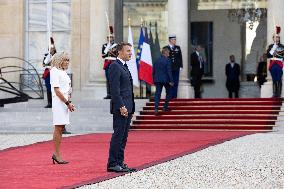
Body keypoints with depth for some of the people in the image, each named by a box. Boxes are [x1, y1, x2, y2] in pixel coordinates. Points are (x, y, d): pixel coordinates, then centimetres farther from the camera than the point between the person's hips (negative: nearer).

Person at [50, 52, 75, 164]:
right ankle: (57, 154, -4)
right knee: (58, 128, -7)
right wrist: (67, 103, -15)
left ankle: (56, 154, 14)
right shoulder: (54, 71, -10)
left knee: (61, 128, 9)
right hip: (59, 102, -9)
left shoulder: (63, 72, 17)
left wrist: (69, 103, 10)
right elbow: (57, 90, -15)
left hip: (64, 102, 9)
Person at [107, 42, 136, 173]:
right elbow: (115, 89, -17)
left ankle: (120, 163, 15)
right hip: (120, 108, -10)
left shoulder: (124, 67, 20)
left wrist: (131, 108, 17)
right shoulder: (115, 66, -10)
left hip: (127, 108, 10)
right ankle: (112, 164, -3)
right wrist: (121, 106, -21)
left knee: (123, 137, 11)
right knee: (118, 136, -7)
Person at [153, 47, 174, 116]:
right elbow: (169, 71, -13)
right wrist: (171, 81, -10)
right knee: (168, 93, 15)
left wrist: (154, 80, 20)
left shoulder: (157, 60, 8)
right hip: (165, 79, -4)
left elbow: (153, 71, 12)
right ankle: (165, 107, 12)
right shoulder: (167, 60, -9)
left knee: (157, 94, 1)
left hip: (157, 79, 4)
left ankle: (156, 108, -13)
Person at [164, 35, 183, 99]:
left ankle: (174, 96, 5)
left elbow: (180, 57, 11)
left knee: (175, 83, 1)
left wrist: (180, 66, 2)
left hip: (176, 69, 2)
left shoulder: (178, 48, 12)